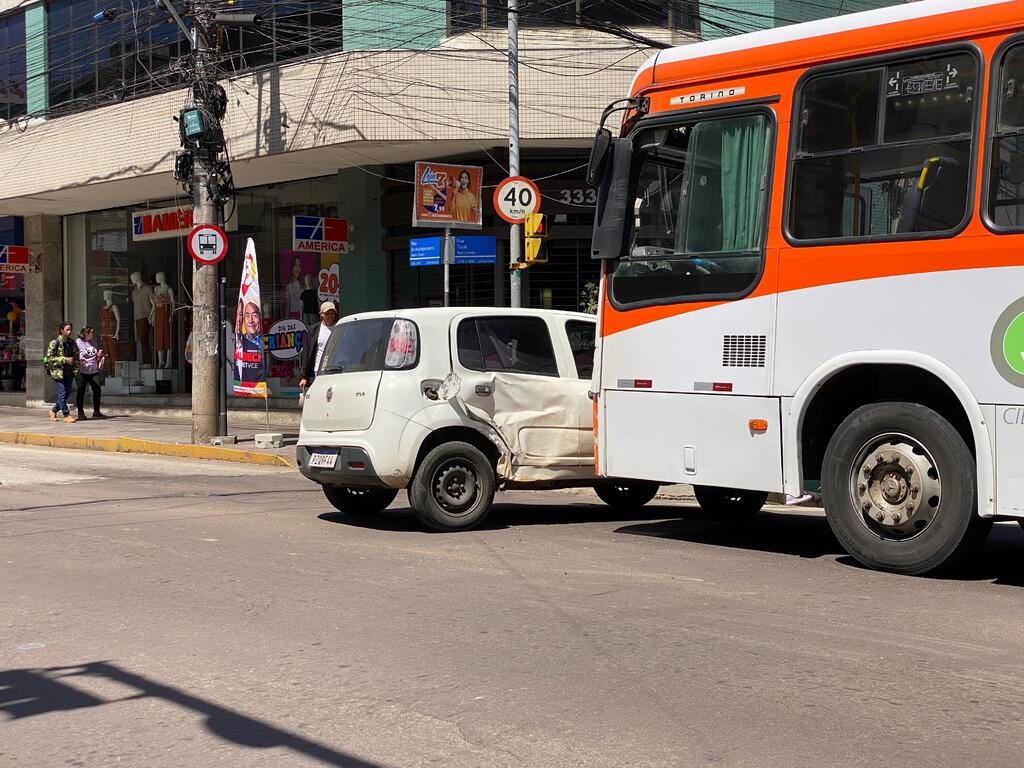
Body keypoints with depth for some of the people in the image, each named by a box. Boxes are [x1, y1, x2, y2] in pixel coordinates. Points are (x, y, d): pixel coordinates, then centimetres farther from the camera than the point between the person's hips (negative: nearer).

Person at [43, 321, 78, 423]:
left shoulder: (71, 343, 12)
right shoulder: (54, 343, -6)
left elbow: (76, 356, 23)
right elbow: (49, 358, -10)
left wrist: (75, 368, 5)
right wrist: (64, 360, -16)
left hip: (69, 372, 6)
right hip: (59, 371, -6)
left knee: (66, 393, 9)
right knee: (62, 393, -9)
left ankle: (54, 411, 28)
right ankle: (66, 415, -5)